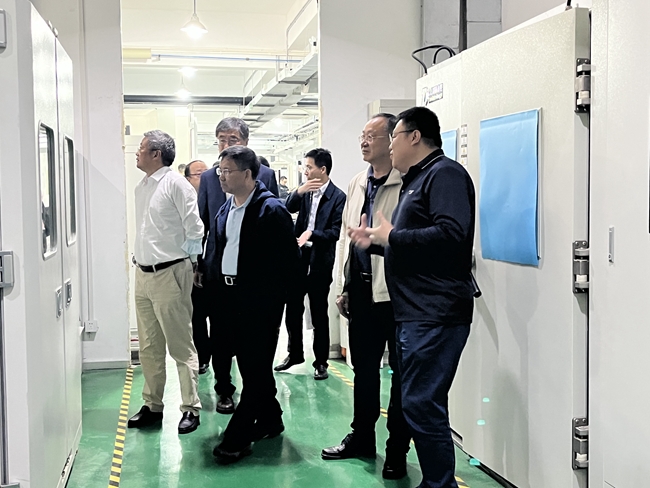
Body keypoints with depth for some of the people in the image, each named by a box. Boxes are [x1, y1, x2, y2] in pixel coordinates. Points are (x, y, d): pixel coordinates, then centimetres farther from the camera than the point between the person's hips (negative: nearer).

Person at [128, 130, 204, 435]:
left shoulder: (175, 184, -11)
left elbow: (194, 227, -12)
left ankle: (190, 408, 10)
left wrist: (184, 258, -7)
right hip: (143, 273, 8)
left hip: (169, 273, -8)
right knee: (149, 347, 15)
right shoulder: (141, 187, 13)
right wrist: (138, 255, 15)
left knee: (181, 346, 0)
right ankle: (152, 405, 26)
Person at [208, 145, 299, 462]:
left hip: (260, 300, -8)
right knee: (249, 363, 15)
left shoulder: (272, 210, -12)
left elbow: (288, 260, -13)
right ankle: (269, 420, 30)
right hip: (230, 297, 8)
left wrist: (274, 297, -13)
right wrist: (218, 286, 10)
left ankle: (237, 438, 1)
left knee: (256, 368, -2)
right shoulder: (225, 210, 12)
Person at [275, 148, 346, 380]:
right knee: (293, 309, 13)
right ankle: (295, 353, 30)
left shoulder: (338, 196, -8)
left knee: (319, 314, 5)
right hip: (297, 257, 5)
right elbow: (288, 208, -6)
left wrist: (311, 234, -26)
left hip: (320, 261, -5)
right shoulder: (305, 191, 8)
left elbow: (335, 232, -13)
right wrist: (299, 191, -21)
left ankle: (321, 362, 16)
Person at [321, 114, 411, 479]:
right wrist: (343, 287, 15)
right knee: (363, 367, 18)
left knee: (400, 373, 6)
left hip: (394, 290, -7)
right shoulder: (358, 182, 13)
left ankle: (397, 450, 19)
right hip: (361, 287, 8)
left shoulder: (407, 183, -12)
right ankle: (362, 438, 33)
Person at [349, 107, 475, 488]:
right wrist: (377, 239, 12)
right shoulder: (417, 179, 21)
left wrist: (392, 236, -15)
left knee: (422, 405, -9)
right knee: (420, 404, 15)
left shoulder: (444, 173, -10)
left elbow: (451, 235, -25)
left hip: (436, 315, -11)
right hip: (415, 313, 11)